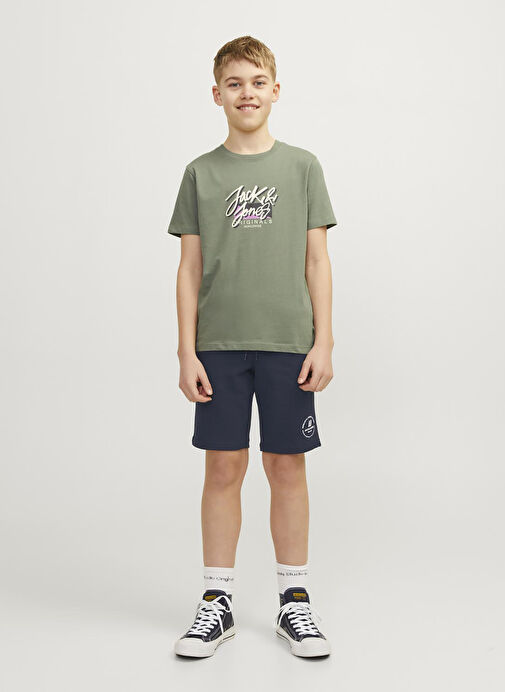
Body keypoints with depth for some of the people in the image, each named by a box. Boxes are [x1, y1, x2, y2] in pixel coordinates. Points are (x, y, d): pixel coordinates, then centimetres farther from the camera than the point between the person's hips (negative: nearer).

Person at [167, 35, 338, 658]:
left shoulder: (302, 167, 7)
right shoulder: (201, 173, 8)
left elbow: (317, 260, 5)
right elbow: (190, 268, 6)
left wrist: (323, 342, -2)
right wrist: (187, 352, -1)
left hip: (288, 343, 0)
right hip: (219, 344, 0)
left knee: (286, 467, 4)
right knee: (222, 468, 3)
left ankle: (294, 600, 18)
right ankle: (217, 603, 16)